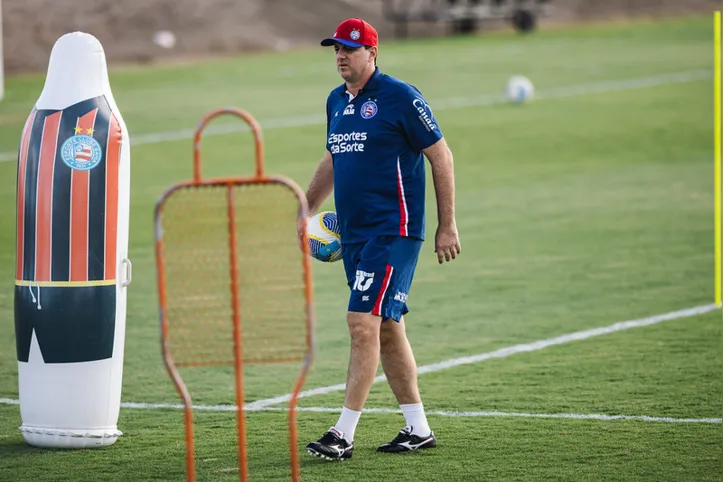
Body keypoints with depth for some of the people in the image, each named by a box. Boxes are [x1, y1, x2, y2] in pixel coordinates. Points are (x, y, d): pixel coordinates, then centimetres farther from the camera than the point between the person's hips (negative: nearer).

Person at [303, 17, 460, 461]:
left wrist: (448, 225, -8)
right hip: (353, 234, 8)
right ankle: (418, 428, 20)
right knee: (386, 329, 11)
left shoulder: (400, 97, -9)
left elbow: (441, 156, -7)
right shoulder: (337, 101, 13)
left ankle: (344, 435, -14)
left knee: (363, 324, -14)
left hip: (393, 232, -8)